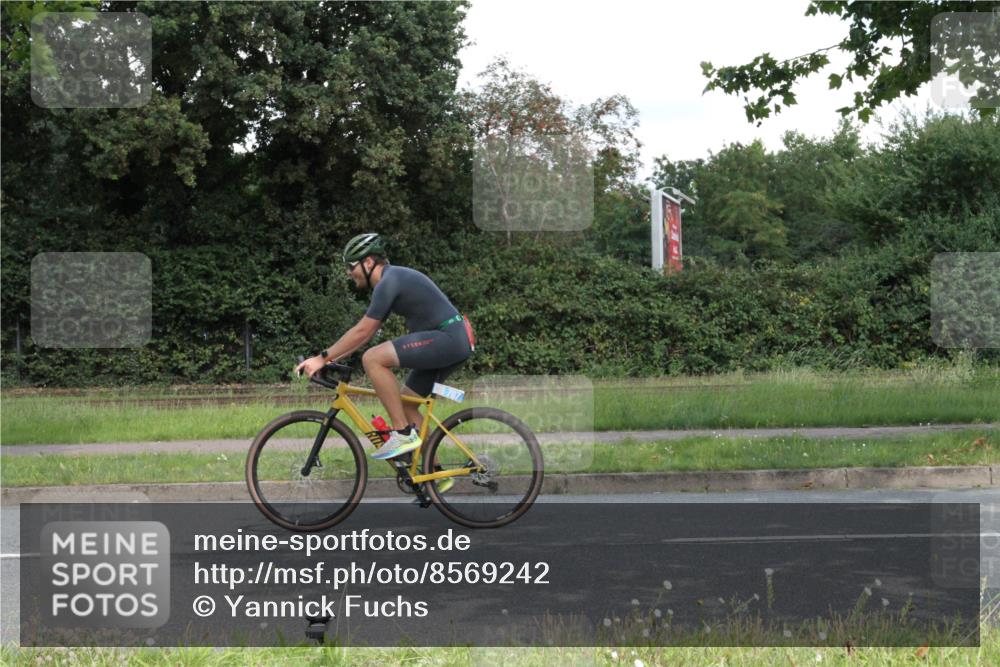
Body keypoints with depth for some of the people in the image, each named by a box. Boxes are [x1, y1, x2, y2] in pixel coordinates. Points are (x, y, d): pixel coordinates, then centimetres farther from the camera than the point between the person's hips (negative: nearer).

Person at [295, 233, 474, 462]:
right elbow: (367, 332, 23)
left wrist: (323, 357, -11)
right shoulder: (392, 278, 19)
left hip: (447, 338, -11)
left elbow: (362, 331, -15)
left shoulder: (389, 281, -12)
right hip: (457, 340, 11)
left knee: (372, 359, -19)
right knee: (405, 404, 14)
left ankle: (403, 434, -14)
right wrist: (331, 357, 19)